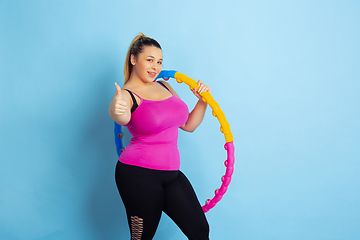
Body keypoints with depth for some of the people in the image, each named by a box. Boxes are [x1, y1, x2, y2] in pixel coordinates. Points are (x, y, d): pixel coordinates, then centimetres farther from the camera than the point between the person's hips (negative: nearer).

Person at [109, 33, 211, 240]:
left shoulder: (165, 87, 14)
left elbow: (188, 125, 20)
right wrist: (117, 111, -54)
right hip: (139, 174, -6)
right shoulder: (127, 95, -6)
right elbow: (122, 117, -31)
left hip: (171, 172, 6)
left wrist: (203, 101, 5)